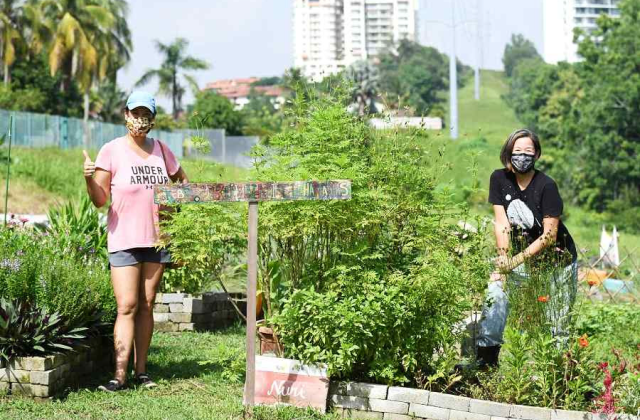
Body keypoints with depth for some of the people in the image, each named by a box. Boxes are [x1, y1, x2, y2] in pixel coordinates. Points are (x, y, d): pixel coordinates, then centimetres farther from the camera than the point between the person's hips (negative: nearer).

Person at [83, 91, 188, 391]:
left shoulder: (161, 150, 7)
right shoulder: (112, 150, -5)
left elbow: (182, 179, 24)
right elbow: (100, 200, -7)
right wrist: (89, 178, -26)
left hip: (157, 239, 4)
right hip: (124, 240, -4)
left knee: (146, 306, 6)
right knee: (127, 306, -12)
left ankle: (141, 370, 11)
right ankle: (120, 375, -15)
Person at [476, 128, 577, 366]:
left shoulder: (546, 186, -18)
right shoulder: (499, 179, -5)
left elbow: (549, 236, -19)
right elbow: (501, 224, -6)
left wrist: (515, 261, -20)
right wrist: (503, 260, -13)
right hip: (522, 256, 3)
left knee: (557, 324, -2)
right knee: (496, 288, -15)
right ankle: (487, 358, -11)